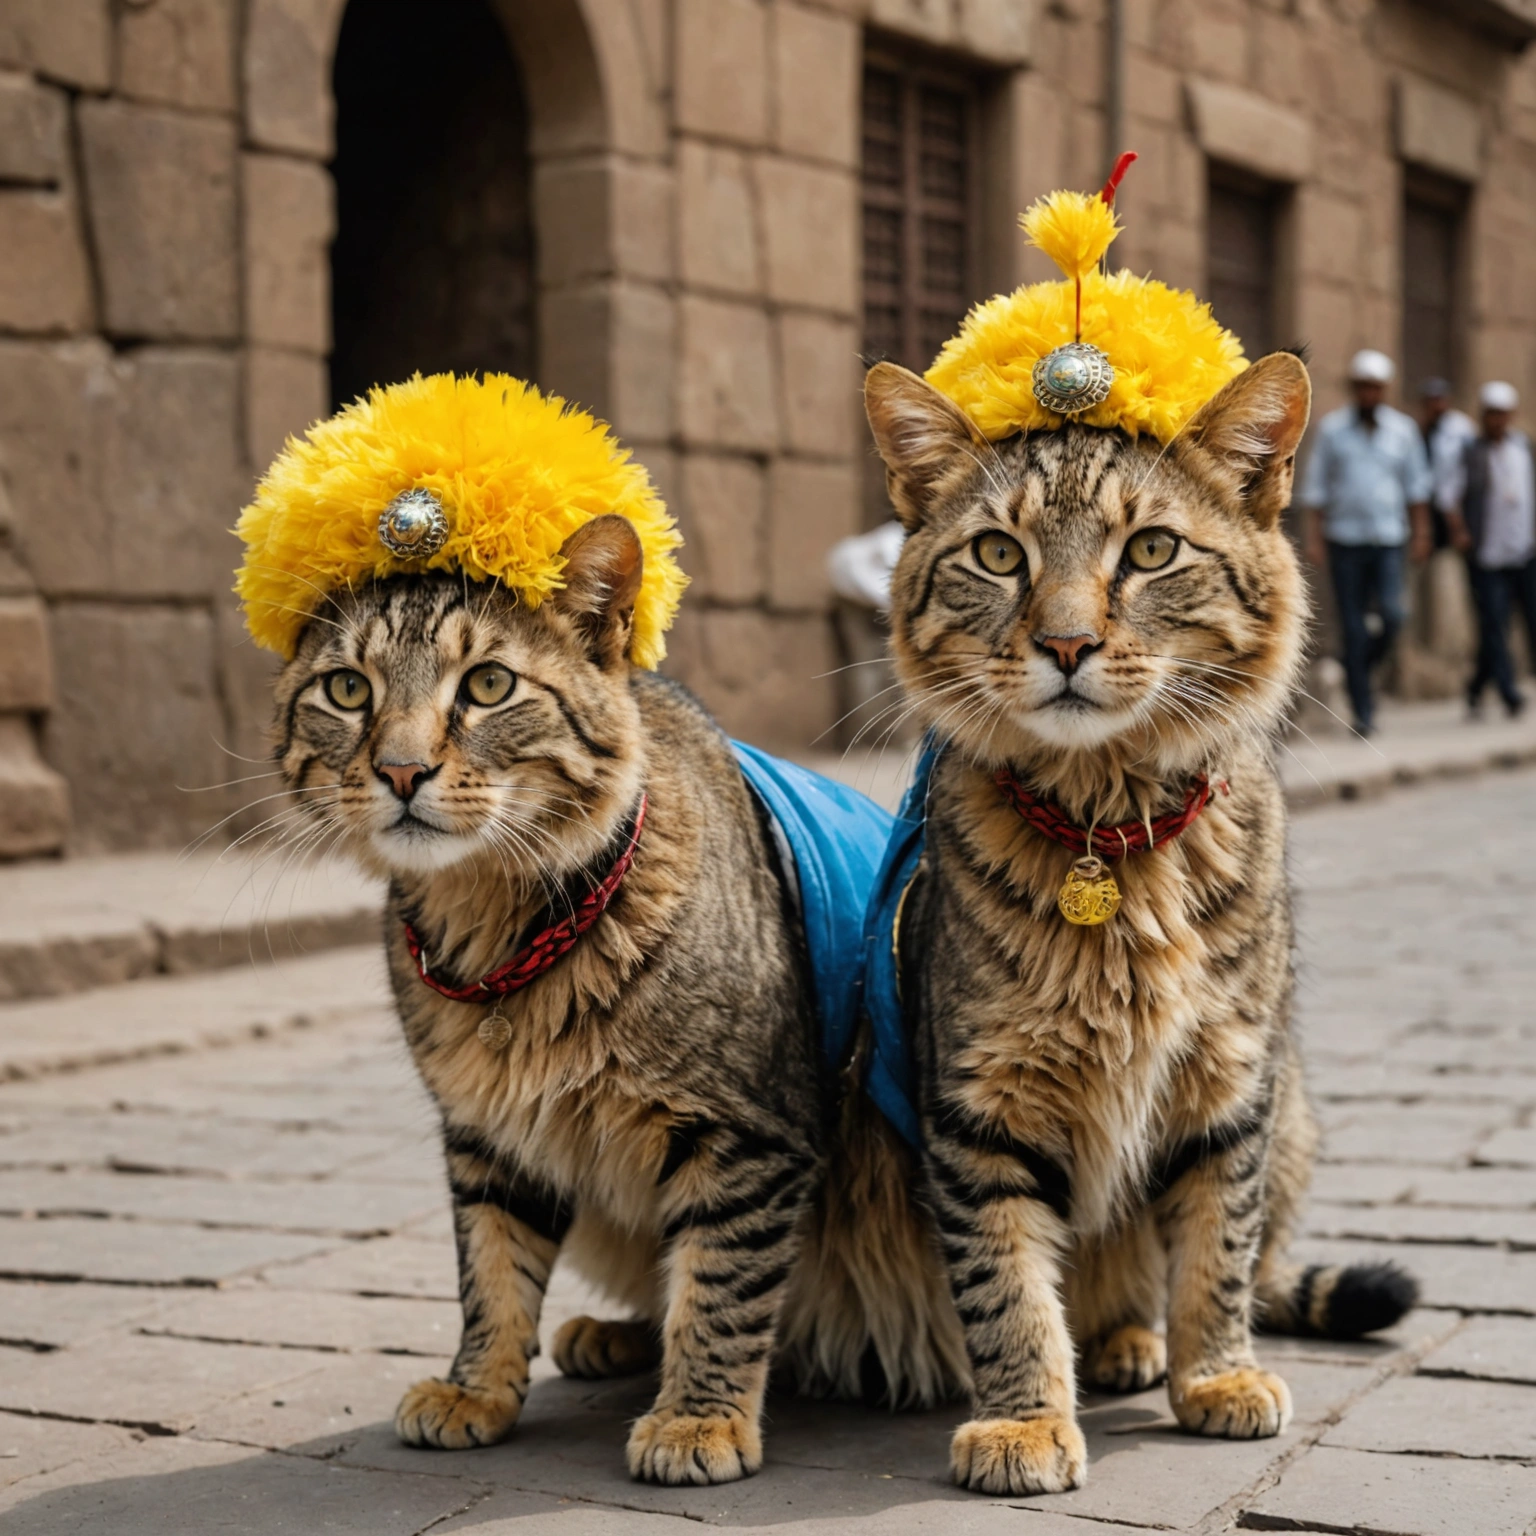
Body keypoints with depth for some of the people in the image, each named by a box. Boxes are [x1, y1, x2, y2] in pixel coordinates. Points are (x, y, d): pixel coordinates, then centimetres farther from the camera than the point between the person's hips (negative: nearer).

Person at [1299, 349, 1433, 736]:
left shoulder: (1403, 429, 7)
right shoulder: (1332, 428, 2)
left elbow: (1416, 485, 14)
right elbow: (1315, 486, 2)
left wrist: (1420, 532, 10)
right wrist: (1312, 536, -4)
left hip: (1388, 542, 1)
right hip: (1345, 541, -1)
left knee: (1391, 615, -15)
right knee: (1353, 628, -1)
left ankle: (1364, 669, 15)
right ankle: (1362, 709, 5)